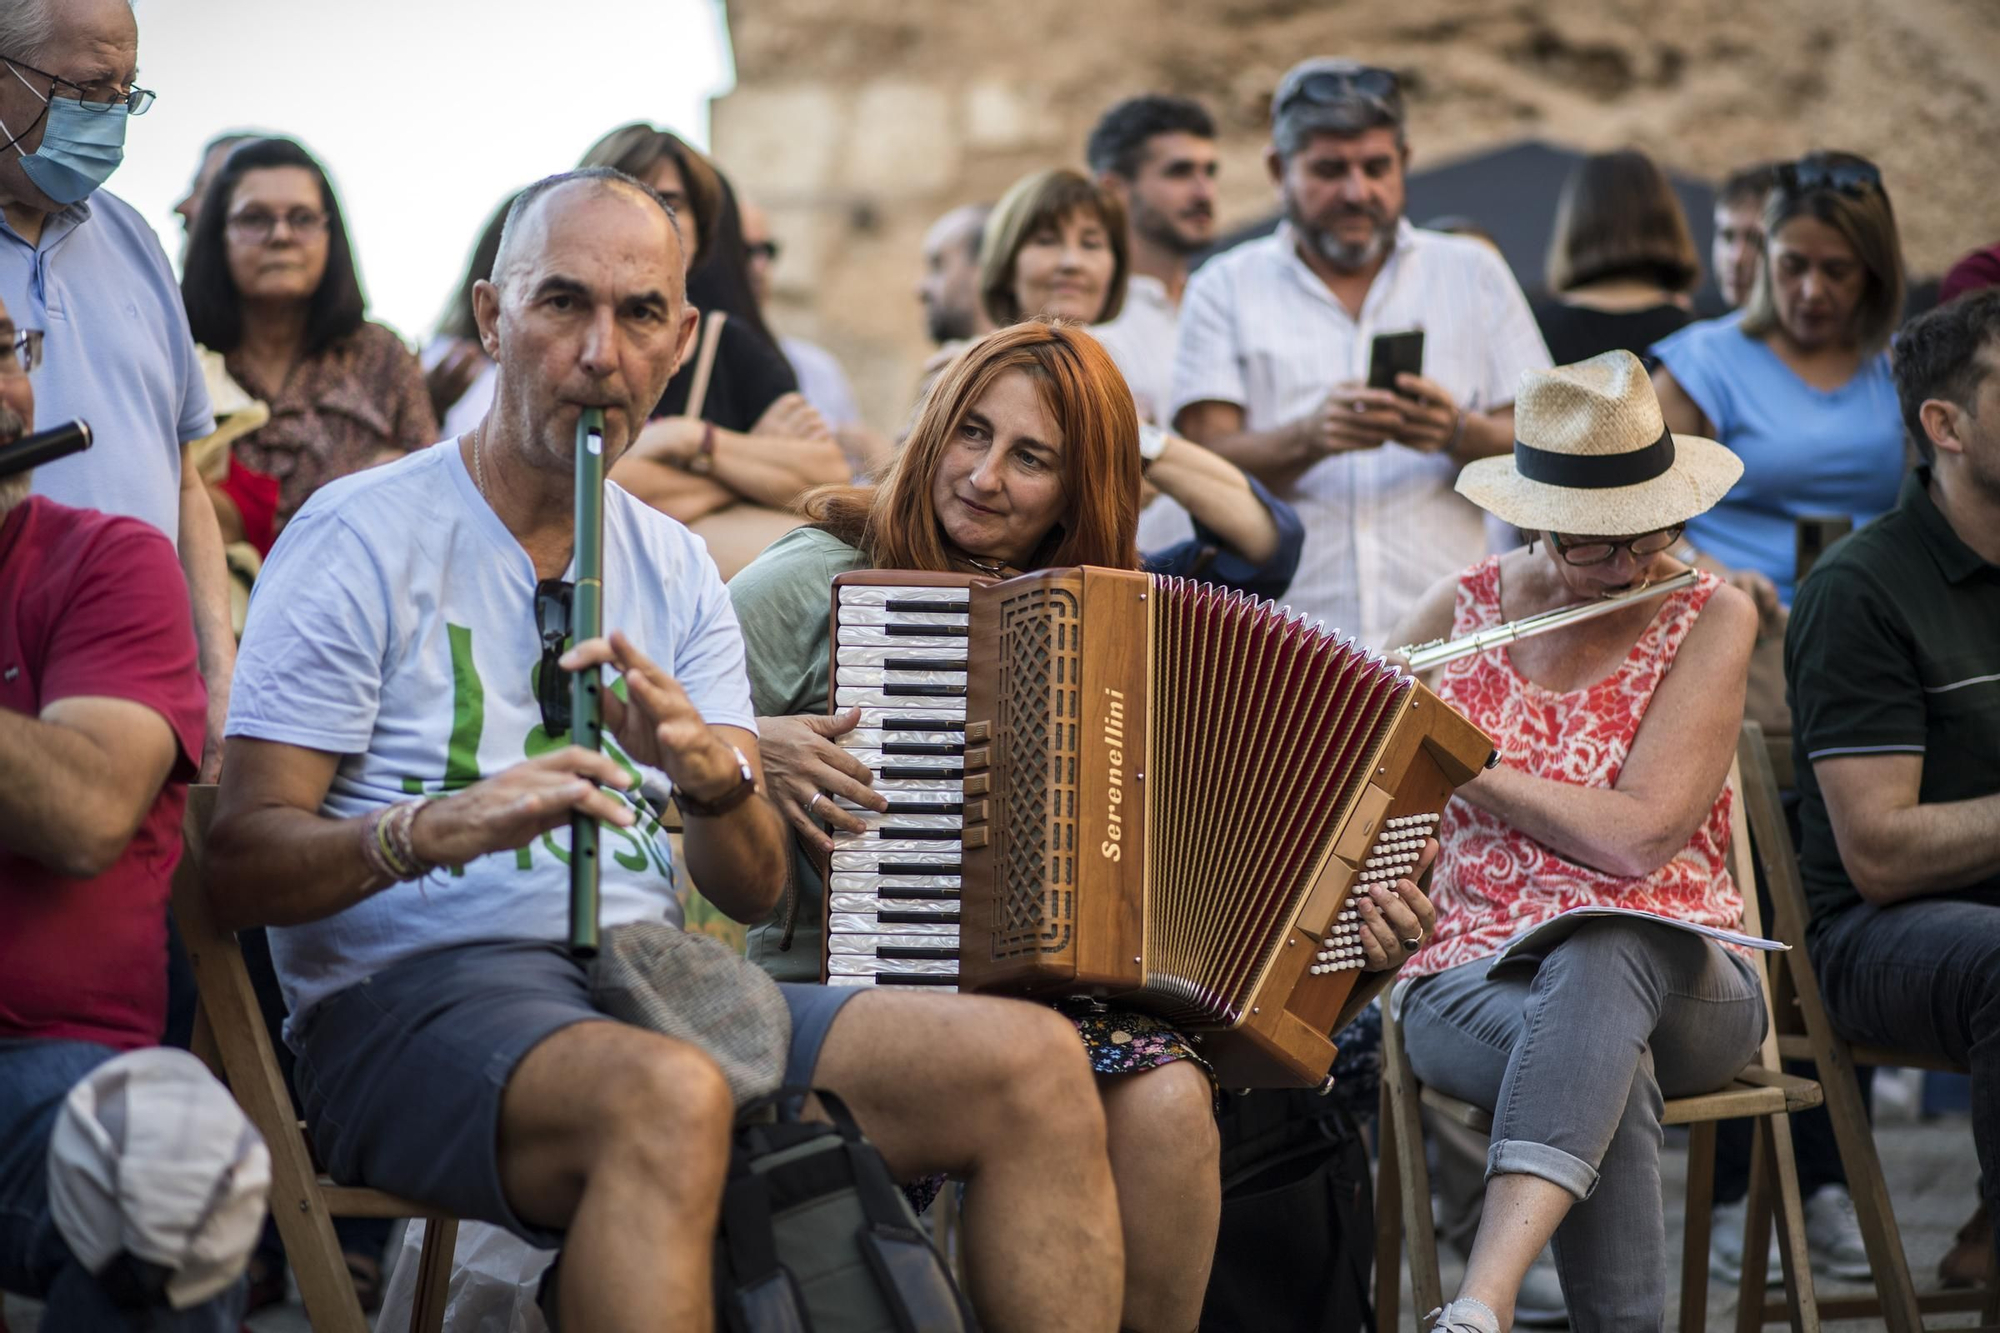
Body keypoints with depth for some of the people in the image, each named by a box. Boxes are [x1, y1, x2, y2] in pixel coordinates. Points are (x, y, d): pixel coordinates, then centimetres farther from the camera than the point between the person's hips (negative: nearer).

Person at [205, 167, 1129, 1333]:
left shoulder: (675, 568, 17)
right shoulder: (362, 536, -2)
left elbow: (755, 889, 10)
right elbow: (240, 871, -10)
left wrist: (713, 775, -13)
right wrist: (436, 826, -29)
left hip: (653, 987, 6)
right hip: (413, 1001, -6)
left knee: (1036, 1064, -11)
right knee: (670, 1097, -40)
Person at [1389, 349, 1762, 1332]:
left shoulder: (1709, 618, -1)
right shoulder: (1459, 613, 7)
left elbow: (1639, 837, -13)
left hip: (1672, 971, -1)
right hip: (1472, 984, 1)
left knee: (1601, 953, -40)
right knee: (1610, 1075, -37)